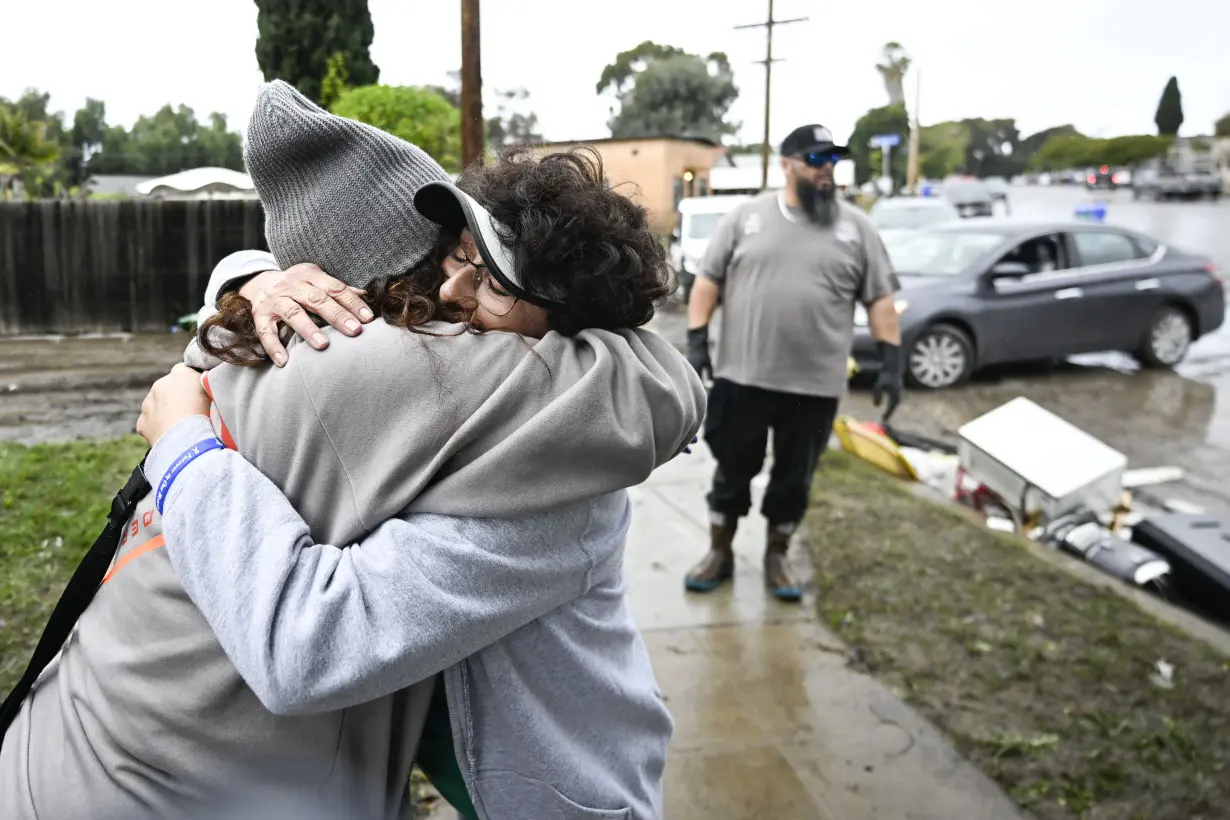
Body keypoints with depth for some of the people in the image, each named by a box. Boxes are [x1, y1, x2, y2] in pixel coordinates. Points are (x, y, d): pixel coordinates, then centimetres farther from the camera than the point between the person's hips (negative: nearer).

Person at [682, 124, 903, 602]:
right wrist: (696, 341, -6)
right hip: (743, 376, 0)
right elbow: (708, 281, 3)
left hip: (815, 385, 1)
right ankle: (720, 553, 27)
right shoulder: (746, 217, 2)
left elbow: (879, 299, 4)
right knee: (733, 470, 10)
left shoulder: (856, 226, 4)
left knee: (794, 479, 11)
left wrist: (891, 362, -3)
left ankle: (776, 559, 29)